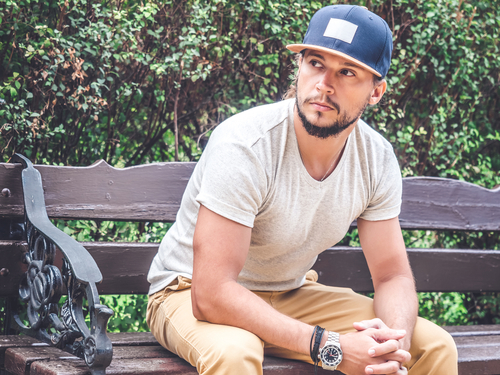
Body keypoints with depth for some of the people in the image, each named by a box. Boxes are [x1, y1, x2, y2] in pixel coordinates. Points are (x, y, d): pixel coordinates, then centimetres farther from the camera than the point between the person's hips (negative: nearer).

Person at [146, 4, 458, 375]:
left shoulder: (377, 160, -9)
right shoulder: (244, 144, -29)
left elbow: (393, 275, -2)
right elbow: (211, 294, -32)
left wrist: (394, 338, -26)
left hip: (291, 295, 6)